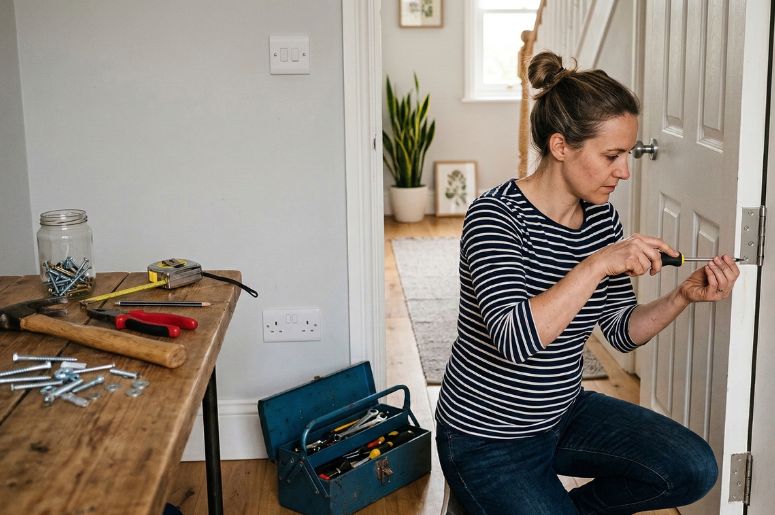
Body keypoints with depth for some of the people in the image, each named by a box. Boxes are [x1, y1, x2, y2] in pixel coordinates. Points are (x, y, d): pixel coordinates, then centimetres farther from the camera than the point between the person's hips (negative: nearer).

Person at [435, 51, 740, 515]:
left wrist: (683, 297, -14)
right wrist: (596, 264, -37)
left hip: (566, 411, 7)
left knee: (694, 469, -5)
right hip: (487, 438, -7)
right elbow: (515, 339, -36)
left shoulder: (602, 218, -2)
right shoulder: (495, 215, -24)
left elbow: (621, 330, 2)